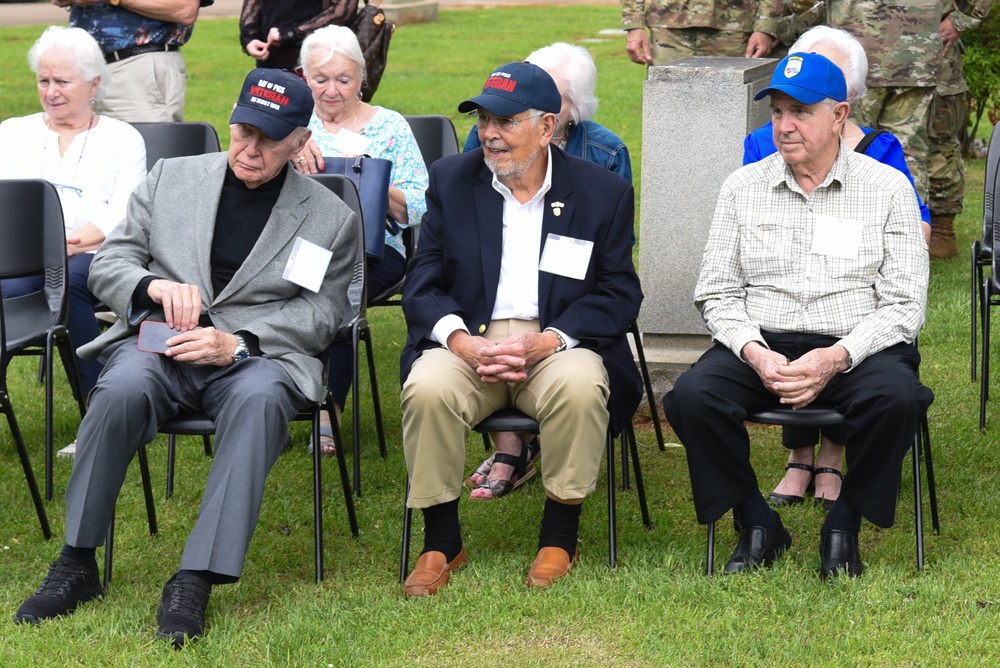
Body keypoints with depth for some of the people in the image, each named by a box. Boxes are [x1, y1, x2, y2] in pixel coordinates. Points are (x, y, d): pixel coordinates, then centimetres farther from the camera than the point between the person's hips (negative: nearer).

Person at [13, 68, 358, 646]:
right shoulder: (171, 178, 16)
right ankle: (77, 565, -23)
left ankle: (195, 581, -40)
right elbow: (108, 264, 14)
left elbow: (320, 315, 3)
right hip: (160, 341, 1)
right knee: (123, 389, -34)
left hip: (259, 354, -1)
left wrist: (236, 343, -13)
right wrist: (155, 286, -10)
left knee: (259, 400, -38)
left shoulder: (331, 218, 11)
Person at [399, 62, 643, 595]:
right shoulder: (450, 180, 9)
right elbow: (422, 285, 5)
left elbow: (619, 293, 0)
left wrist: (547, 341, -17)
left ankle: (559, 539, -14)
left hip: (558, 343, -1)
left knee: (580, 386, -35)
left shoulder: (604, 192, 5)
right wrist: (462, 342, -16)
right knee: (427, 388, -31)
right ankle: (441, 544, -13)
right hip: (465, 341, 1)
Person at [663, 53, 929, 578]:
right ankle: (758, 525, -5)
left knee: (894, 397, -34)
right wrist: (755, 353, -13)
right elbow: (717, 293, 8)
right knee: (691, 396, -27)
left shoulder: (887, 188, 3)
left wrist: (836, 358, -19)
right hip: (760, 344, 2)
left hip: (858, 347, -2)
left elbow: (904, 304, -2)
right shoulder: (742, 187, 10)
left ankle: (844, 525, -9)